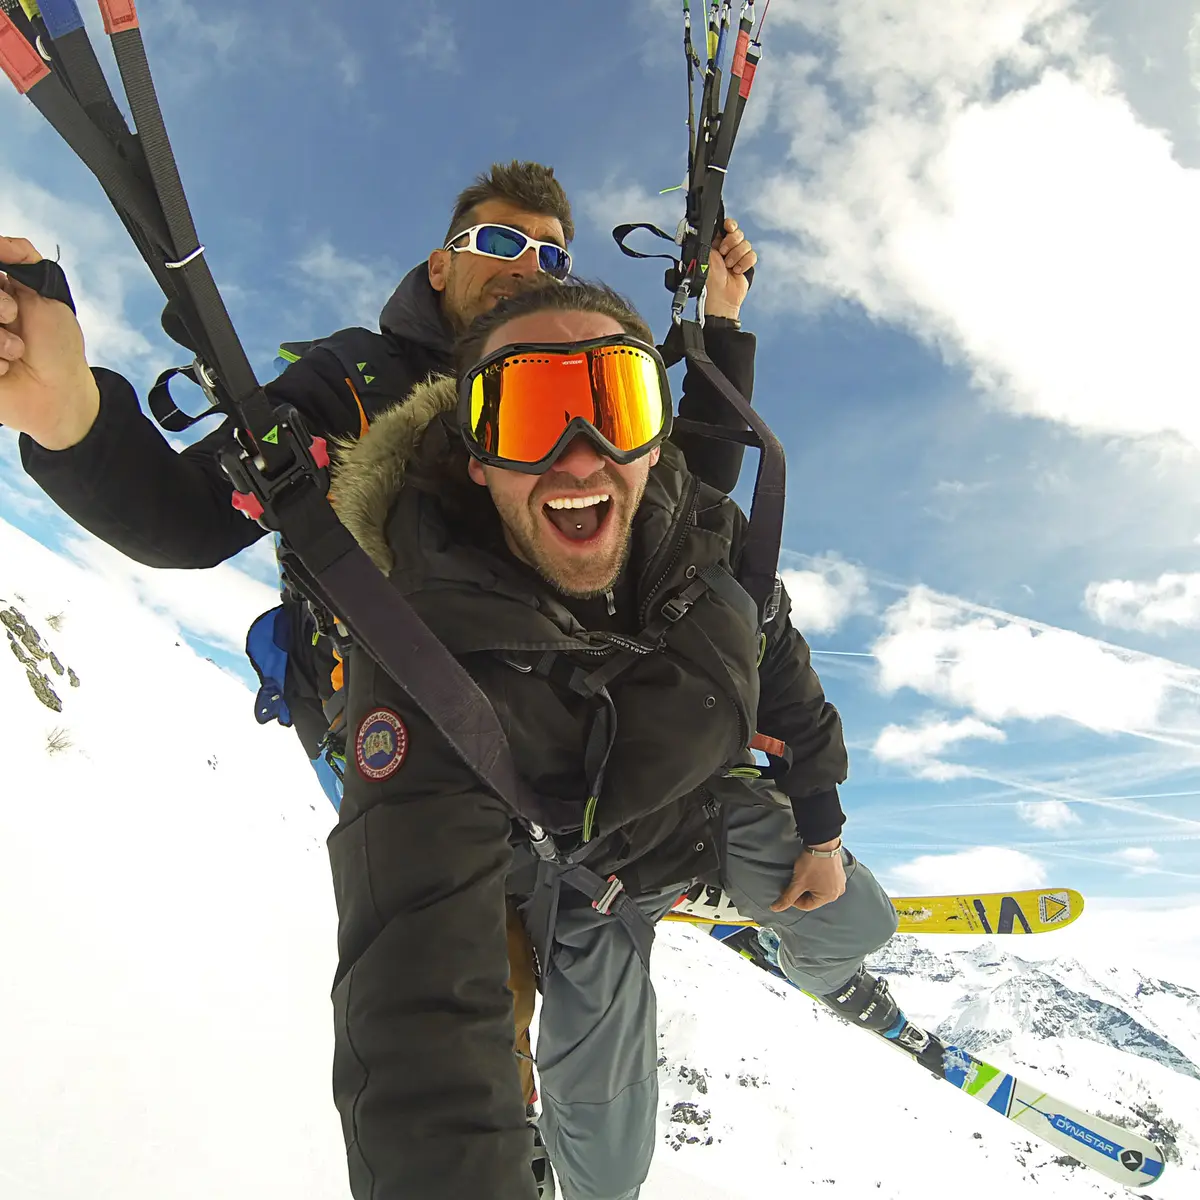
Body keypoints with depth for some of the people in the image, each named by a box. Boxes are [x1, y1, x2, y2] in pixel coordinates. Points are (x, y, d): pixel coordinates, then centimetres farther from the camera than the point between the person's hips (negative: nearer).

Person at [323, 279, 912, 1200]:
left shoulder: (706, 534, -24)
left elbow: (781, 669, -2)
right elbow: (418, 985, -45)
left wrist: (819, 825, 5)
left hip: (723, 804, 4)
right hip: (582, 875, -3)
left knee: (854, 924, 19)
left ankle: (828, 974, 59)